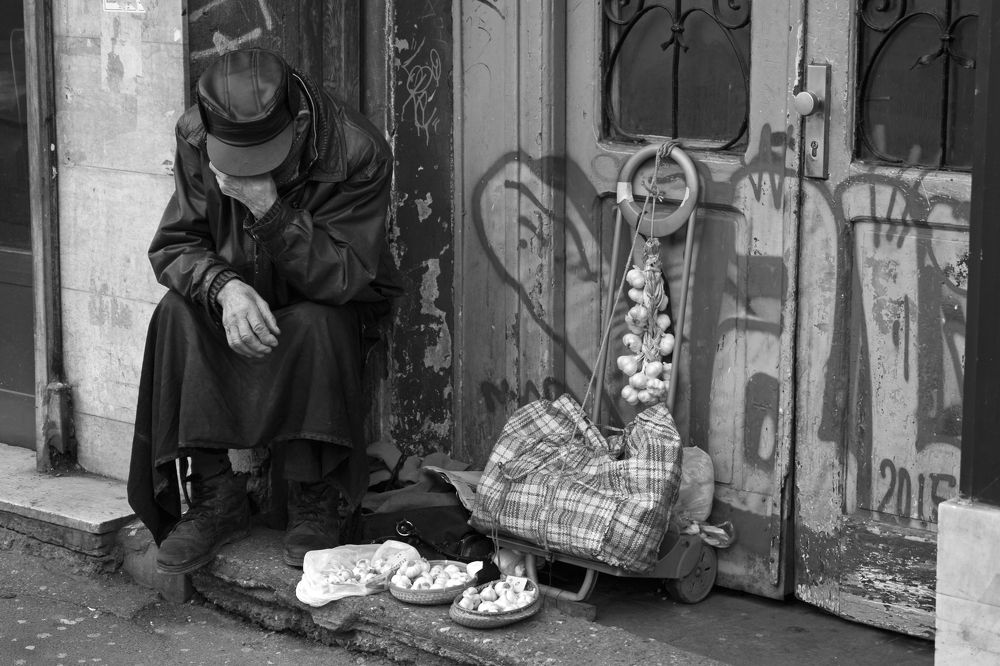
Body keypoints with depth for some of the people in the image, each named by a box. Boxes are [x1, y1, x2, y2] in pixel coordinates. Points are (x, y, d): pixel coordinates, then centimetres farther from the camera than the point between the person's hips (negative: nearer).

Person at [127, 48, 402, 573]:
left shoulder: (357, 154, -24)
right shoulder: (195, 137, -14)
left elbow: (342, 278, -27)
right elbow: (173, 245, -11)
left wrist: (270, 209, -40)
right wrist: (225, 287, -33)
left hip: (329, 309, -3)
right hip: (232, 300, 3)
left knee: (316, 325, -36)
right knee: (176, 316, -28)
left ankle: (315, 505, -19)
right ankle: (214, 497, -19)